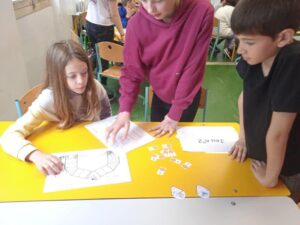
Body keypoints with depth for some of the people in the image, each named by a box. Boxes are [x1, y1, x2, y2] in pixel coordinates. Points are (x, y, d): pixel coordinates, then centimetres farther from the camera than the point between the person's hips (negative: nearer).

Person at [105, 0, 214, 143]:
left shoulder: (202, 12, -26)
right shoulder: (137, 24, -21)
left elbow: (193, 68, -21)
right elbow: (132, 71, -13)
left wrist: (175, 114, -17)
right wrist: (124, 110, -28)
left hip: (187, 96, -1)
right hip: (159, 94, 2)